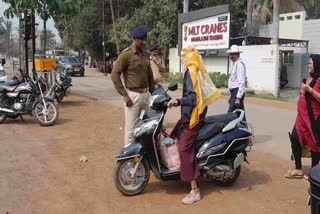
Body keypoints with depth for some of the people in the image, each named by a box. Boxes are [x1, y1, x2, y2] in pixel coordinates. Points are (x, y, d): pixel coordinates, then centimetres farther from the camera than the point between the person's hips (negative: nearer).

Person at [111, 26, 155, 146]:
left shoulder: (145, 56, 14)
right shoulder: (126, 54, -10)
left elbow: (150, 76, 21)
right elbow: (114, 74, -15)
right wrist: (124, 95, -17)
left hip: (145, 94, 8)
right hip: (133, 95, -8)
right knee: (131, 127, -3)